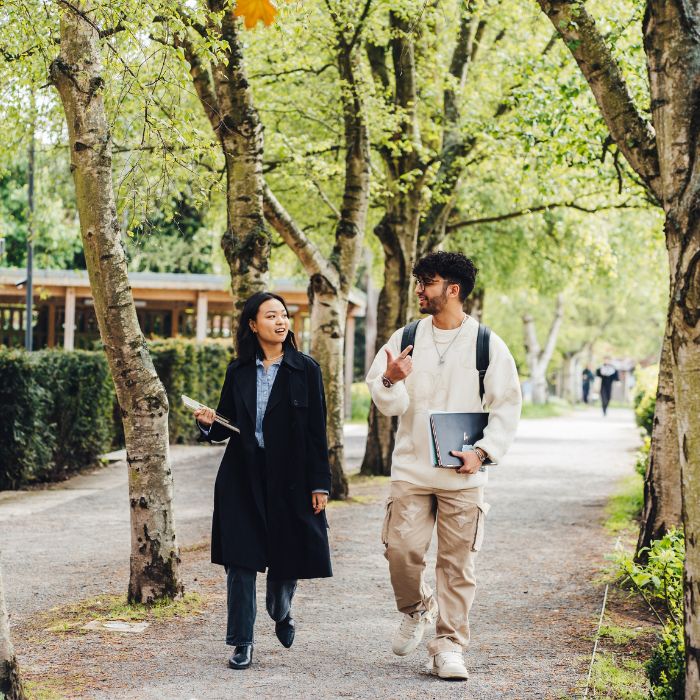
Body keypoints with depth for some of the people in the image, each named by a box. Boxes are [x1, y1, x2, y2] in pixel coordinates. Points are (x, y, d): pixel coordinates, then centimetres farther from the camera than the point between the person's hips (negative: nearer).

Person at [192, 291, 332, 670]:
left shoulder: (306, 369, -1)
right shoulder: (238, 371, 5)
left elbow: (317, 431, -2)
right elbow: (225, 427, 11)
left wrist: (320, 483, -6)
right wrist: (208, 422, -12)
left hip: (290, 479, -1)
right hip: (242, 479, 1)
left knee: (286, 557, 8)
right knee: (241, 560, -2)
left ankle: (281, 614, 38)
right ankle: (242, 642, 6)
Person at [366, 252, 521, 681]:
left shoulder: (488, 344, -1)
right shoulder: (406, 339, 6)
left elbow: (507, 407, 1)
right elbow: (388, 404, 3)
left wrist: (482, 452, -11)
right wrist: (391, 380, -20)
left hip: (463, 474, -2)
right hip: (411, 469, 2)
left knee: (458, 562, 1)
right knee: (401, 549, -6)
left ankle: (449, 646, 11)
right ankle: (417, 610, 24)